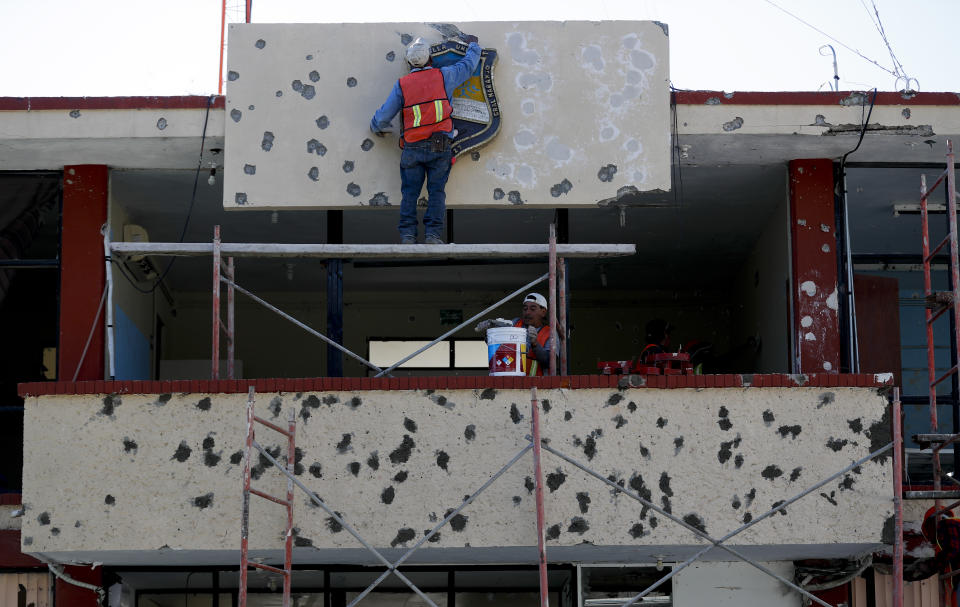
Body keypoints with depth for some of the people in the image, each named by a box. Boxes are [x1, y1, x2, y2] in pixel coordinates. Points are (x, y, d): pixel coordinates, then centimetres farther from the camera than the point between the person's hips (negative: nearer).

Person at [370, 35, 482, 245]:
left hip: (412, 148, 0)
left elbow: (384, 115, 6)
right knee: (436, 190, 1)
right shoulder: (443, 76, 3)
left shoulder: (402, 84, 2)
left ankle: (407, 234, -1)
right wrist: (473, 45, 39)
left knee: (410, 192, 6)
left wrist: (377, 127, 28)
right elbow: (468, 66, 20)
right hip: (440, 147, 0)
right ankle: (432, 233, -8)